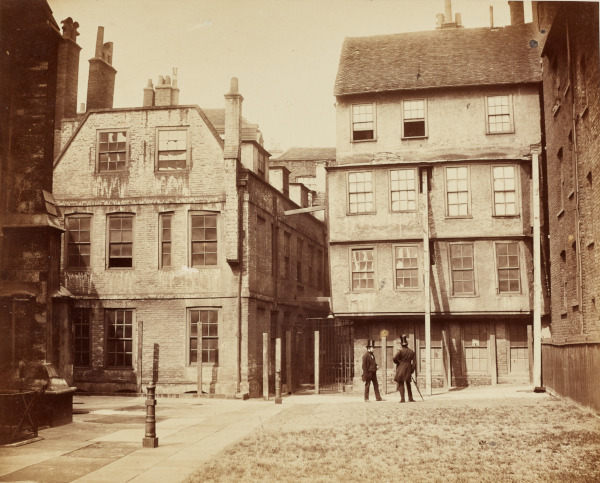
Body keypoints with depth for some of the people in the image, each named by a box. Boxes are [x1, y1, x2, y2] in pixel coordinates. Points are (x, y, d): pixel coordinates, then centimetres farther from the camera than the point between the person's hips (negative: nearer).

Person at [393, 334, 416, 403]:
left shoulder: (400, 351, -10)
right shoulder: (412, 351, 4)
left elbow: (394, 358, -20)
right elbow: (413, 362, 3)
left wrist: (398, 362, -1)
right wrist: (412, 370, 8)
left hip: (400, 370, -4)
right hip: (408, 370, 4)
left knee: (401, 384, 0)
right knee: (408, 384, 15)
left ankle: (402, 399, -6)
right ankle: (410, 398, 17)